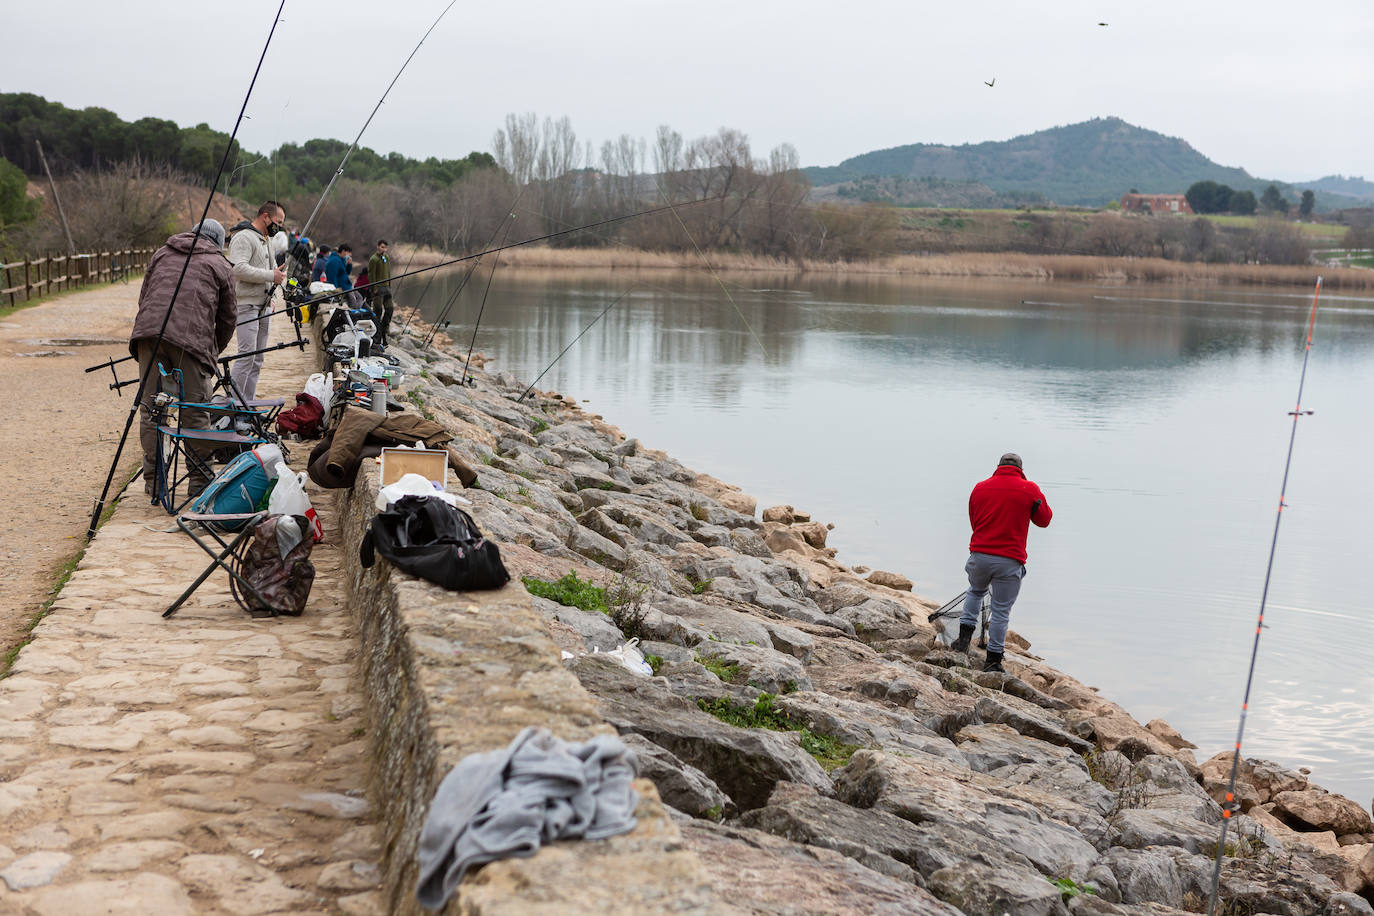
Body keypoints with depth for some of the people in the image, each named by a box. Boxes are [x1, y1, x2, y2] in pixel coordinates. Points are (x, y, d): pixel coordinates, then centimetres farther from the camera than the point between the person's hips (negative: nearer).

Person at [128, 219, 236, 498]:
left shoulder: (161, 254, 25)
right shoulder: (220, 265, 16)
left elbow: (143, 297, 26)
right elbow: (228, 316, 16)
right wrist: (215, 349, 29)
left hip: (149, 332, 3)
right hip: (192, 338, -3)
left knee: (150, 409, 8)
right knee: (196, 412, 4)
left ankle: (153, 481, 10)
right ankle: (200, 480, 8)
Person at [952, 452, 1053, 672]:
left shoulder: (980, 488, 7)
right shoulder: (1030, 489, -2)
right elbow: (1044, 520, 10)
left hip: (979, 555, 3)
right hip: (1010, 561, -3)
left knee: (975, 591, 30)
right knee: (1001, 610, 5)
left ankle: (964, 635, 20)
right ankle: (993, 659, 8)